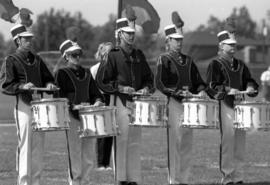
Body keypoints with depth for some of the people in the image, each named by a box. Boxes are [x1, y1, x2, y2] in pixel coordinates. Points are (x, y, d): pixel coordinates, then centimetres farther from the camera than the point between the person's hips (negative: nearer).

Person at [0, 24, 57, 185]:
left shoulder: (36, 59, 17)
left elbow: (47, 78, 22)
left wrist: (49, 85, 0)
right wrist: (23, 86, -23)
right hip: (24, 105, -6)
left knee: (39, 146, 6)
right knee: (25, 145, -8)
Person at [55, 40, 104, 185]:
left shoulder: (86, 73, 17)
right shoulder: (62, 73, -1)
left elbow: (95, 93, 19)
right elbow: (60, 96, -9)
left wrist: (97, 102, -3)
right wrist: (74, 106, -22)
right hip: (72, 117, -6)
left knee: (88, 154, 7)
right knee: (74, 153, -6)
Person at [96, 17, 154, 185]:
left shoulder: (139, 55, 13)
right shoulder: (113, 55, -3)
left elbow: (149, 77, 21)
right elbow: (102, 80, -5)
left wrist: (146, 88, 0)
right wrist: (120, 88, -15)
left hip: (137, 101, 5)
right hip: (120, 102, -5)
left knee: (135, 141, 6)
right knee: (121, 139, -7)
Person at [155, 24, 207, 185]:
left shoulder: (188, 60, 18)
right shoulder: (164, 60, 0)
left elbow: (197, 80, 20)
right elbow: (160, 84, -9)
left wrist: (201, 91, -2)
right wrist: (178, 92, -19)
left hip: (188, 103, 6)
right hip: (173, 104, -6)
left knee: (187, 142, 5)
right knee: (175, 141, -9)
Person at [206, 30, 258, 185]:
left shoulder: (240, 65, 19)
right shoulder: (216, 64, -1)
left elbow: (249, 80, 21)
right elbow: (211, 86, -9)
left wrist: (250, 88, -2)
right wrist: (228, 90, -22)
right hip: (225, 106, -6)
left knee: (241, 142, 6)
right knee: (228, 141, -9)